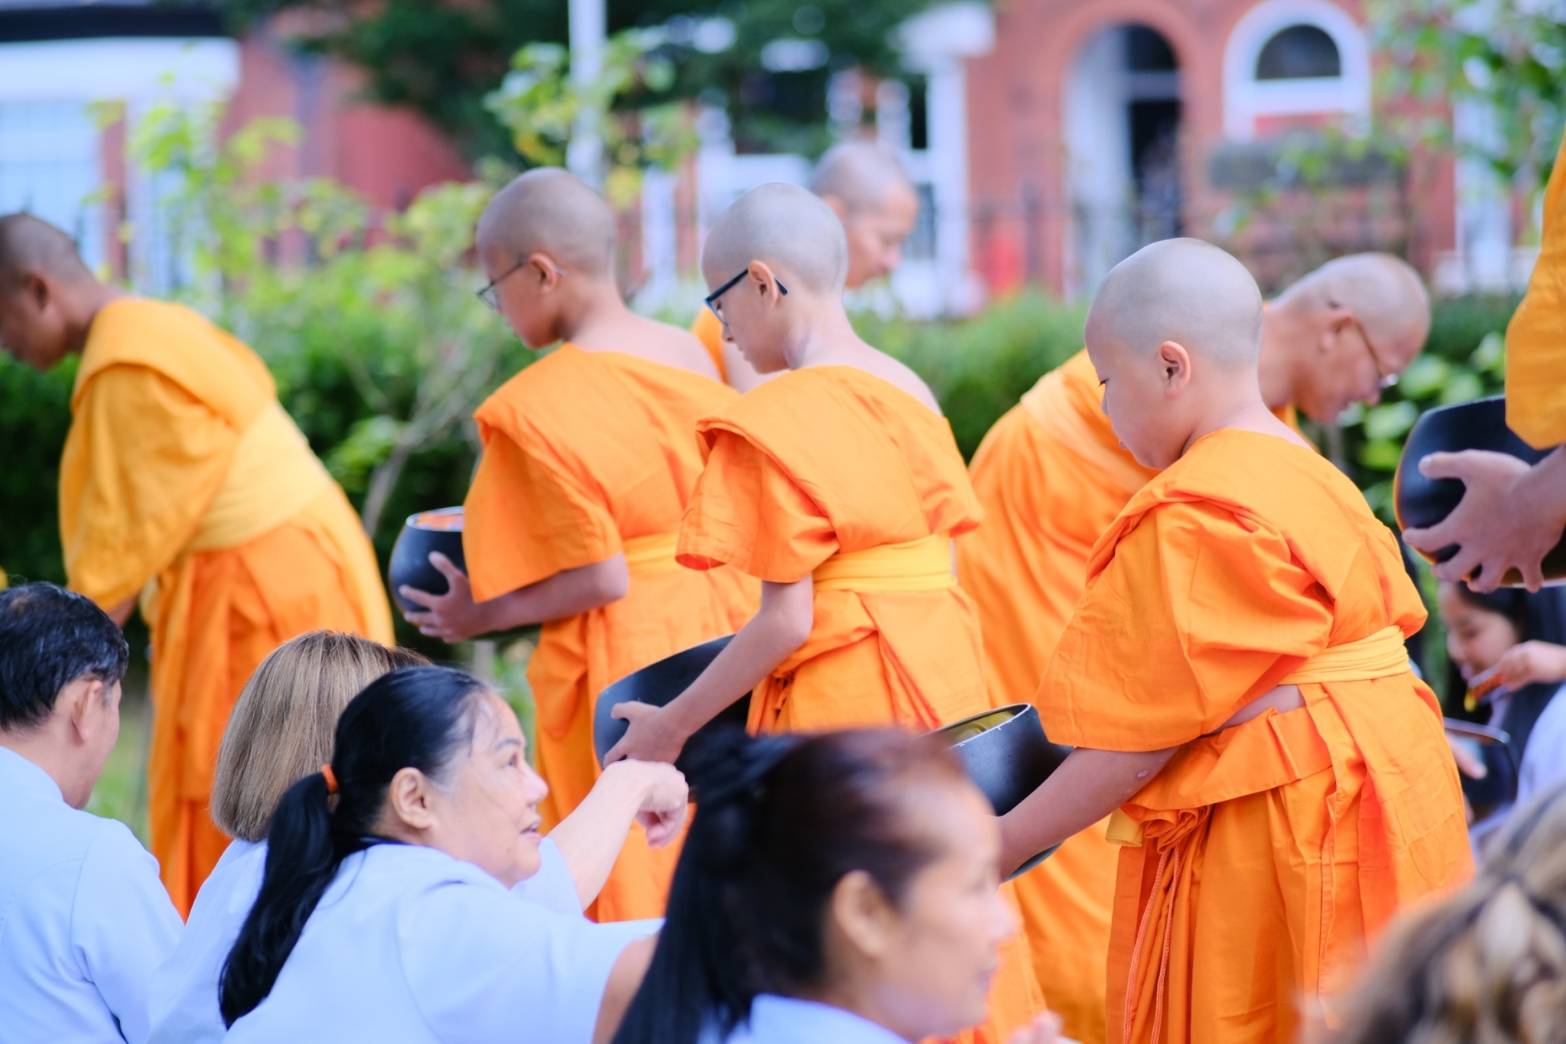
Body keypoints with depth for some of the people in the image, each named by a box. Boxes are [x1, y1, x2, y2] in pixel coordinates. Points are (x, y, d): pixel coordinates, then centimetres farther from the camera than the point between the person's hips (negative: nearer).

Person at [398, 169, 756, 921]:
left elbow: (601, 578, -18)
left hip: (621, 669, -7)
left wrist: (486, 614, -4)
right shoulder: (693, 356, 3)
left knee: (624, 891, 3)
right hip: (720, 639, 7)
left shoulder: (537, 408, -17)